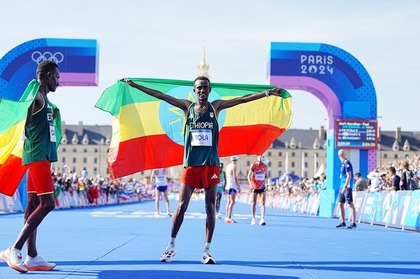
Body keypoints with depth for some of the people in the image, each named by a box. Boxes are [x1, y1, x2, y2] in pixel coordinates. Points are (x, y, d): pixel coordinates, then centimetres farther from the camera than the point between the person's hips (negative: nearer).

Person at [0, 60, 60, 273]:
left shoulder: (43, 99, 21)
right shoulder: (37, 96, -9)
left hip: (41, 155, 10)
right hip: (37, 154, -10)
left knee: (34, 204, 7)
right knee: (47, 203, -14)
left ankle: (32, 258, 9)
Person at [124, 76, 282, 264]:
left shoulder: (215, 107, 5)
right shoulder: (187, 106, 6)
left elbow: (243, 99, 1)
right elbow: (160, 96, 4)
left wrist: (268, 93, -4)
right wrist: (134, 85, 2)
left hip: (211, 164, 0)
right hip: (191, 164, 0)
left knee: (210, 207, 1)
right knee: (181, 205, 1)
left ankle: (207, 250, 7)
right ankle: (171, 246, 13)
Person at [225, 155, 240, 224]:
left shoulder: (228, 166, 15)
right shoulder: (234, 166, -10)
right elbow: (235, 177, -14)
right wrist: (238, 186, -11)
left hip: (228, 185, 9)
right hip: (233, 185, -9)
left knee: (229, 202, 12)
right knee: (232, 202, -13)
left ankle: (227, 217, 14)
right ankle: (229, 217, -21)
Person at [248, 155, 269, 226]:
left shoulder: (265, 166, 2)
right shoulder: (253, 166, -8)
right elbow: (249, 176, -9)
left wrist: (266, 181, -7)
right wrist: (251, 184, -24)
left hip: (262, 187, 2)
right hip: (255, 187, -2)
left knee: (263, 203, -8)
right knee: (253, 203, 6)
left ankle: (262, 219, -12)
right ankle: (253, 219, 18)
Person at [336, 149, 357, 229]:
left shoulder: (347, 163, -12)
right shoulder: (343, 163, 15)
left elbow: (349, 176, -17)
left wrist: (345, 186, -22)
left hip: (347, 187, -9)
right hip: (342, 186, 9)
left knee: (350, 205, -7)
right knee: (341, 204, 11)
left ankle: (354, 223, -7)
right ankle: (343, 222, 18)